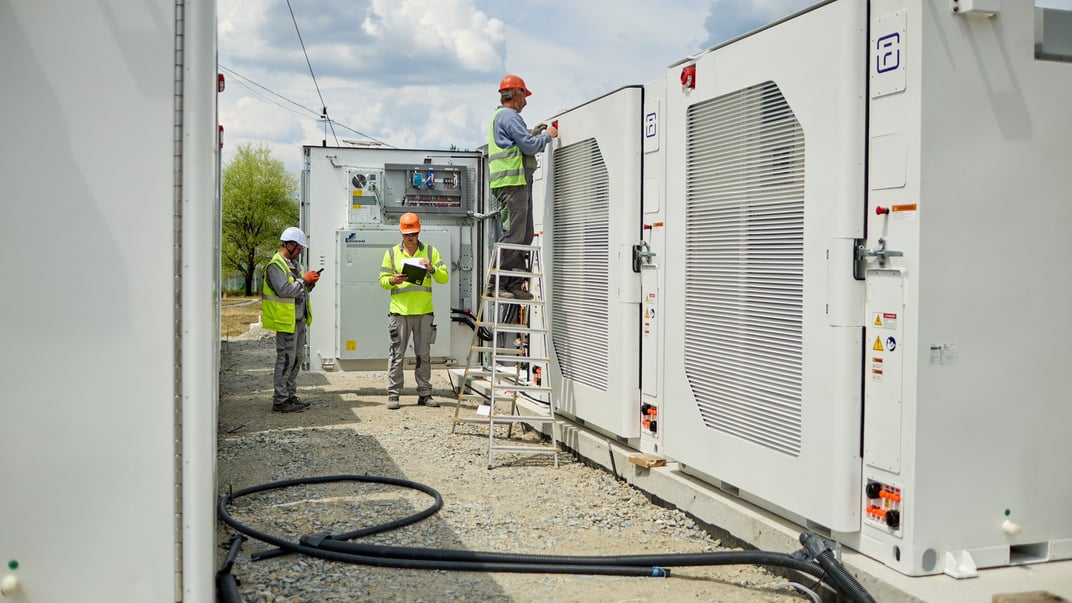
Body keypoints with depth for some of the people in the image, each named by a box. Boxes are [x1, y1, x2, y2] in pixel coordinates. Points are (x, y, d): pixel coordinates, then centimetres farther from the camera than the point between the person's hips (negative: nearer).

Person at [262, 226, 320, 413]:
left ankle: (290, 395, 21)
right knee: (286, 359, -7)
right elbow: (284, 290, -24)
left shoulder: (293, 264, 17)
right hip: (286, 320, -10)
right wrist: (304, 280, -16)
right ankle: (280, 400, -3)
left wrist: (309, 283, 3)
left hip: (299, 320, 10)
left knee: (296, 358, 13)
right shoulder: (276, 266, -13)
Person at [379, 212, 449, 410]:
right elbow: (382, 280, 6)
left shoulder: (430, 251, 9)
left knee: (424, 355, 6)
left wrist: (432, 269, -15)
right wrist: (393, 280, -15)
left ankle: (424, 394, 13)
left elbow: (445, 277, 4)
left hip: (424, 312, 1)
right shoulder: (392, 253, 8)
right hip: (400, 311, -1)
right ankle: (393, 395, 5)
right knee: (397, 354, -1)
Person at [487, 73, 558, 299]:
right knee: (512, 234, -14)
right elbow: (529, 146, -14)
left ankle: (514, 284, 9)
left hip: (518, 182, 11)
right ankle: (496, 284, -13)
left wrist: (534, 134, 25)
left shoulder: (500, 116, 28)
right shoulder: (509, 116, -7)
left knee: (524, 235, 9)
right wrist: (547, 136, 2)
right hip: (513, 181, -11)